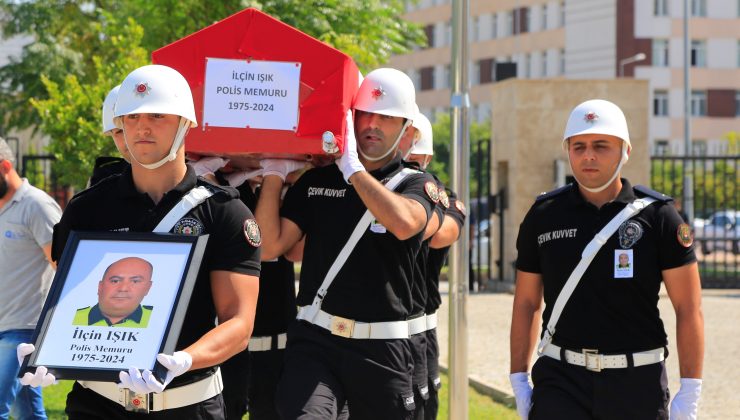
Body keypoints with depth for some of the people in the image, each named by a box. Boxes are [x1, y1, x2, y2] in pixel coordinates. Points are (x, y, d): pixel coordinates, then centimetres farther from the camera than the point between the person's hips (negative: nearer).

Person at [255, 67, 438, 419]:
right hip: (314, 338, 0)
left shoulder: (415, 185, 4)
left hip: (381, 349, 0)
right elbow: (270, 246, 4)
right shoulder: (316, 180, 11)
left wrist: (352, 167, -13)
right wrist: (273, 173, -1)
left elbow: (404, 224, -21)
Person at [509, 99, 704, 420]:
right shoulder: (544, 215, 6)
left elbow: (688, 308, -1)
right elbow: (526, 304, 12)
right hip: (561, 379, 1)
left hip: (638, 382, -1)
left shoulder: (657, 216, -1)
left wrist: (689, 392, -6)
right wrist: (519, 379, 7)